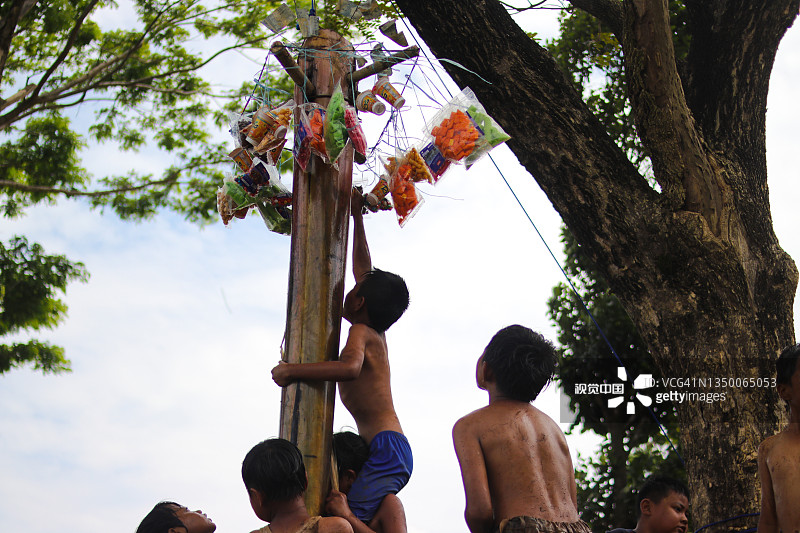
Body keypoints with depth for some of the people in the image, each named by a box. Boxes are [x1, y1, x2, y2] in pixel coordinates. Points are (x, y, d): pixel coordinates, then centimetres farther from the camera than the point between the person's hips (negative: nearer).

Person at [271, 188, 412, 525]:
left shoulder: (361, 331, -3)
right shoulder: (376, 333, 20)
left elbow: (350, 367, -27)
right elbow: (363, 268, 32)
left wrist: (291, 370, -18)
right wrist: (356, 216, 41)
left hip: (386, 446, -9)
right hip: (392, 450, 9)